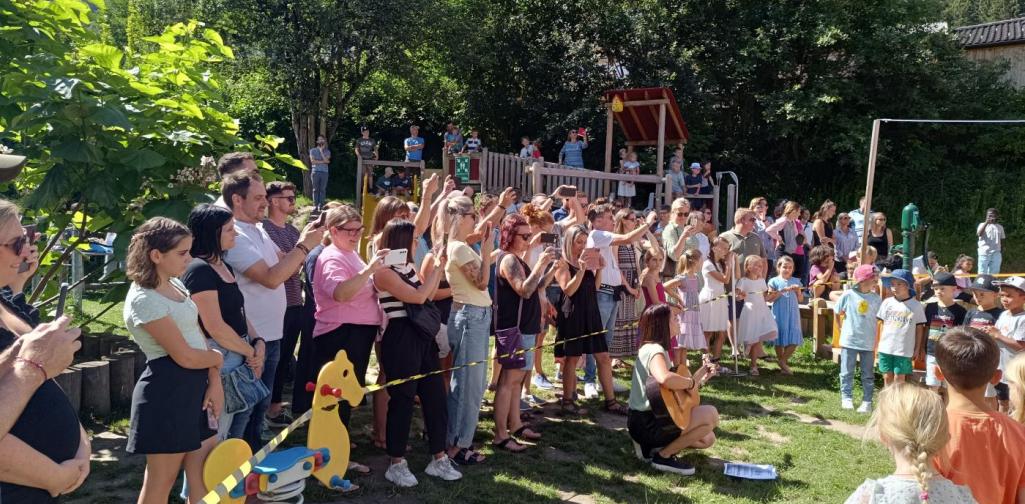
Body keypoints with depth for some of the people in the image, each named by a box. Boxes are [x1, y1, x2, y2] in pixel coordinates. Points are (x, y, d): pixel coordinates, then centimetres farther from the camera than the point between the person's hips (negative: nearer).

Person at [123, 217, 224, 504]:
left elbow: (198, 336, 9)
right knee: (162, 480, 5)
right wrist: (218, 359, 0)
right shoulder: (144, 300, -16)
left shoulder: (176, 285, 10)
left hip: (196, 386, 8)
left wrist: (215, 382, -1)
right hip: (168, 392, -8)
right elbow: (185, 356, -19)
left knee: (206, 477, 11)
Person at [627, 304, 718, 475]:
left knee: (707, 439, 14)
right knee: (711, 414, -15)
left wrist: (699, 378, 11)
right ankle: (664, 456, -7)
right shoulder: (655, 350, -17)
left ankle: (652, 445, 12)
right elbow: (665, 379, -41)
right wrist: (691, 382, -23)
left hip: (648, 420, 10)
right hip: (647, 423, -10)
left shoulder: (652, 348, 14)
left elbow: (673, 390, 15)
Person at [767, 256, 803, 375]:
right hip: (779, 314, -3)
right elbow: (769, 298, -9)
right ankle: (782, 364, 18)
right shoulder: (774, 281, -1)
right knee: (779, 340, 4)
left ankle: (783, 361, 13)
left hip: (793, 314, 3)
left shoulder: (796, 281, 9)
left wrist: (798, 291, -8)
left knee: (794, 340, -3)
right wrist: (783, 290, -16)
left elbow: (800, 300, 11)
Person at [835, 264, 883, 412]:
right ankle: (846, 398, 19)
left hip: (868, 343, 1)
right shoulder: (848, 295, -7)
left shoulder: (876, 299, -3)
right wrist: (843, 330, 2)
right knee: (847, 372, 7)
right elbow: (837, 314, 6)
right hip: (849, 341, -1)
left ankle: (867, 402, 16)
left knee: (868, 375, 8)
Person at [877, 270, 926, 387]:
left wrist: (917, 349, 1)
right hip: (886, 348, 3)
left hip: (904, 349, -3)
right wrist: (880, 343, 8)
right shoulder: (887, 302, 3)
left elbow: (919, 328, 1)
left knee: (899, 378, 2)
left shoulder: (916, 305, -4)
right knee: (887, 377, 9)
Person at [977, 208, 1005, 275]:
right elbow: (979, 234, -15)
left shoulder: (1000, 227, 14)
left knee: (994, 274, 2)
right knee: (982, 274, -4)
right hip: (984, 253, -3)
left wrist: (1002, 254, 8)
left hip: (996, 253, 3)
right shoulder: (983, 225, 5)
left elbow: (1002, 242, 14)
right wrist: (986, 223, -18)